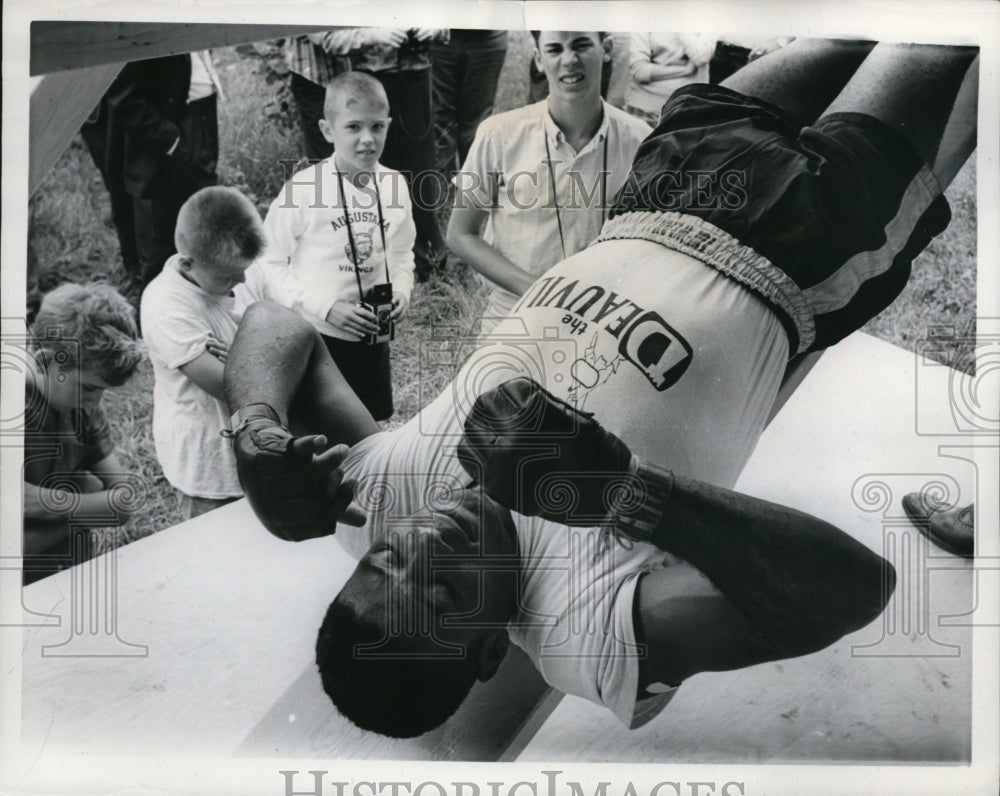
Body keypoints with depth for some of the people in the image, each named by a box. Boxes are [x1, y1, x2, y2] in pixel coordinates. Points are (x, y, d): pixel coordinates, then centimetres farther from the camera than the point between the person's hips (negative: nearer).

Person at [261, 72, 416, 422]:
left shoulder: (393, 185, -1)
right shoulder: (304, 187, -15)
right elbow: (272, 264, -9)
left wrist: (401, 290, -6)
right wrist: (326, 307, -18)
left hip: (373, 337, 4)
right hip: (314, 336, -4)